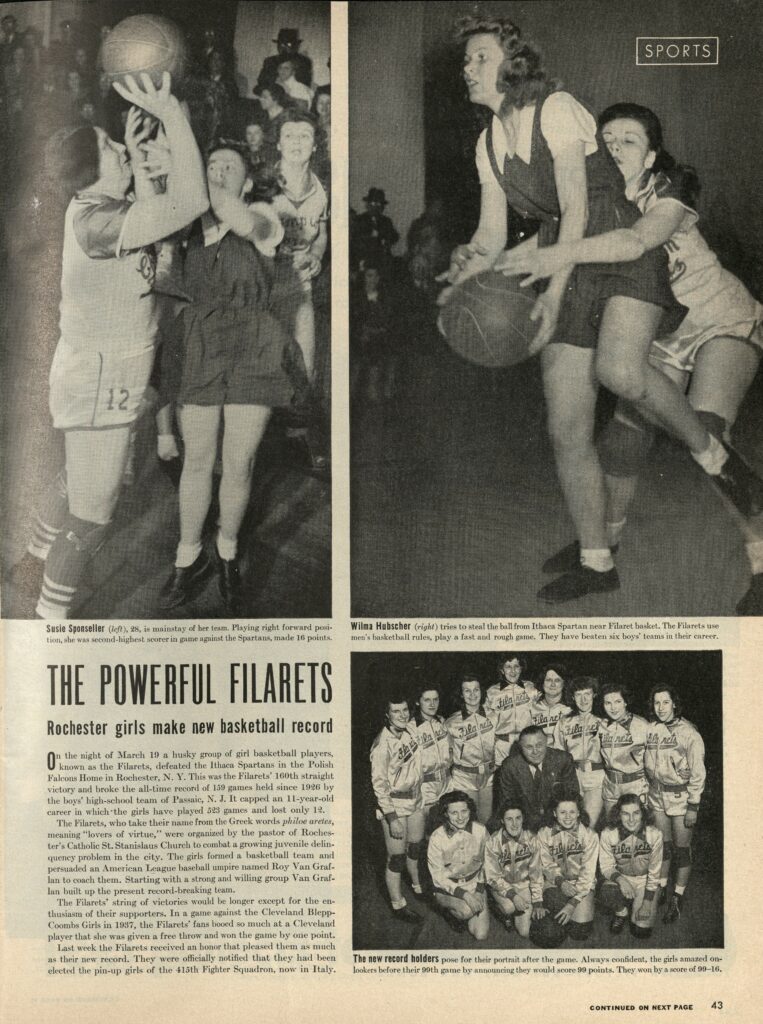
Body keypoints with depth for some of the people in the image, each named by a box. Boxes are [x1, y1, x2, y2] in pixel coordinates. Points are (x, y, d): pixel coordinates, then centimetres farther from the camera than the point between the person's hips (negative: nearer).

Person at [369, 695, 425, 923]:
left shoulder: (411, 728, -6)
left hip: (415, 798, 7)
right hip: (394, 805, -7)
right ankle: (398, 906, 17)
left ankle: (417, 886, 46)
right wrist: (392, 818, -21)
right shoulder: (383, 744, -24)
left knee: (415, 848, 23)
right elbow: (379, 783, -20)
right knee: (396, 857, 2)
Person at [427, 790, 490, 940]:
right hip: (447, 889, -3)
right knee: (466, 911, -34)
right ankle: (452, 911, 2)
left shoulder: (480, 831, -10)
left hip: (475, 885, 3)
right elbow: (438, 876, -13)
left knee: (481, 935, -10)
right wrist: (464, 894, -23)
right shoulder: (437, 838, -19)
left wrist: (479, 889, -7)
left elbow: (486, 863, 4)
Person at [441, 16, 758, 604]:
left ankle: (712, 453, -9)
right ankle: (596, 563, 9)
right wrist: (467, 271, -10)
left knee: (618, 368, -36)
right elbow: (492, 236, 12)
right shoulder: (488, 143, 13)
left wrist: (553, 291, -24)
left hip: (625, 253, -6)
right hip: (567, 270, 6)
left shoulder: (557, 109, -7)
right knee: (567, 430, -2)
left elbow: (576, 207, -15)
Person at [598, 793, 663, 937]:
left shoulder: (654, 834, -20)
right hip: (620, 878, 1)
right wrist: (619, 878, -31)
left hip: (644, 881, 0)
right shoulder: (608, 834, -20)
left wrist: (648, 900, -13)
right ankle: (620, 912, 3)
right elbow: (606, 866, -10)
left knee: (642, 931, -13)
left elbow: (654, 871, -10)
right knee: (606, 894, -33)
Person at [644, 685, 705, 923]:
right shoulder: (650, 729, -1)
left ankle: (678, 898, 17)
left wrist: (693, 806, -12)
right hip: (657, 796, 4)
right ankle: (661, 888, 30)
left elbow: (698, 772, -12)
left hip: (681, 797, -4)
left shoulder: (688, 733, -15)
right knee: (662, 845, 13)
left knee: (681, 849, 5)